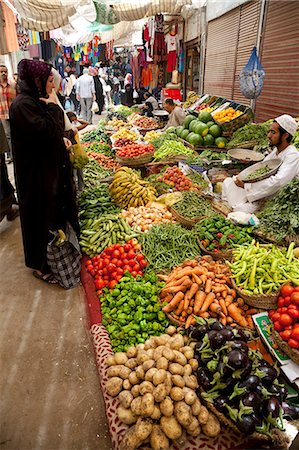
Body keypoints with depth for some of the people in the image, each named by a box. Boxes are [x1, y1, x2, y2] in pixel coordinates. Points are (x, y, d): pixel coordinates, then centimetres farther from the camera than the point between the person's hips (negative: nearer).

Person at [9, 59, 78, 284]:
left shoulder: (38, 100, 12)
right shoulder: (22, 105, -18)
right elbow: (45, 132, -28)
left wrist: (62, 139, 4)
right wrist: (53, 108, -16)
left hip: (51, 166, 10)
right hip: (36, 172, -10)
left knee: (56, 209, 19)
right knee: (41, 217, 2)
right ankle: (40, 265, 20)